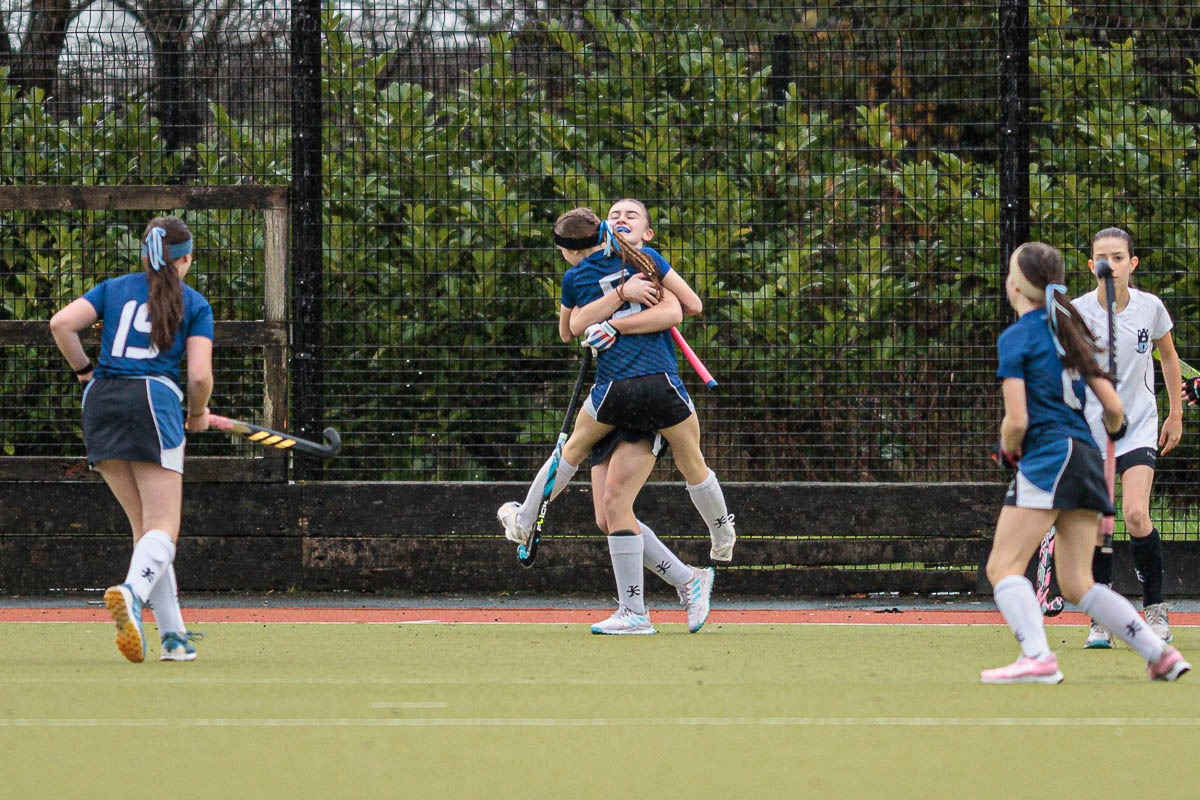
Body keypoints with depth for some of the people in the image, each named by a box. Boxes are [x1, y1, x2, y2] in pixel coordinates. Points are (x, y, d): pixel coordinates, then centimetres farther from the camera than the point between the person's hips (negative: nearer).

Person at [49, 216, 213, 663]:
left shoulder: (114, 289, 17)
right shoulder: (195, 304, 8)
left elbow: (61, 323, 2)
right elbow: (200, 375, -2)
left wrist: (84, 370, 16)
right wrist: (199, 414, 18)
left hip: (101, 400, 4)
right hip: (154, 400, -4)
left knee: (144, 524, 11)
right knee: (163, 527, -7)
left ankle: (174, 635, 7)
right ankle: (132, 592, -39)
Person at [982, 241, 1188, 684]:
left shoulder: (1016, 337, -5)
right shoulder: (1071, 332, 16)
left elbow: (1017, 419, -12)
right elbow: (1113, 406, 15)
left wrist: (1007, 450, 9)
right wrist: (1113, 432, 38)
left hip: (1047, 456, -8)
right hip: (1086, 456, 8)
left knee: (1003, 567, -8)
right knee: (1078, 584, 11)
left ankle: (1038, 657, -27)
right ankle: (1161, 654, 2)